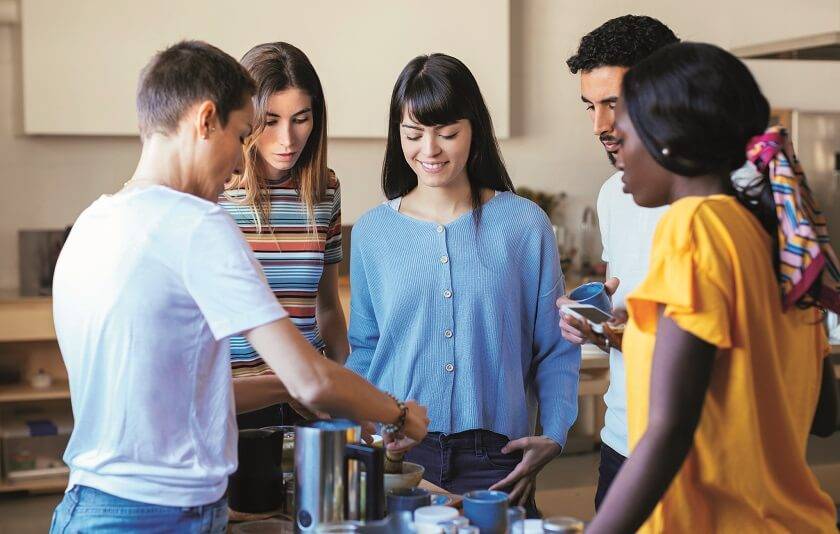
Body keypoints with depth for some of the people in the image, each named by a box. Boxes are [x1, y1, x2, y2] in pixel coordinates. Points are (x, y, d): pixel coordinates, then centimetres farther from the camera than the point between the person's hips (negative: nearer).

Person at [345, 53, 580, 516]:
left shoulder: (524, 225, 0)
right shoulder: (372, 232, 5)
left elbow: (555, 350, 5)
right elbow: (364, 349, 11)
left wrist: (553, 436, -6)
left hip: (495, 460, -1)